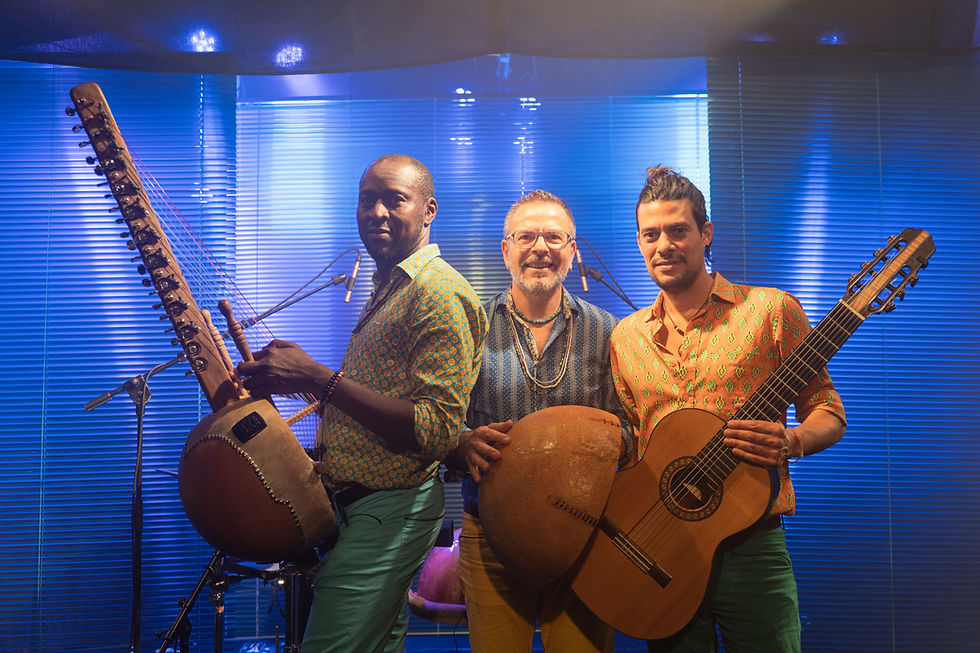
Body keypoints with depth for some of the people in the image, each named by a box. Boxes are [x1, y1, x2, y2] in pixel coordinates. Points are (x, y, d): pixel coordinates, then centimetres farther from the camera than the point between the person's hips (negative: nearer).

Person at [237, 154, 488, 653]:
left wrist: (319, 379, -28)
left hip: (388, 513, -10)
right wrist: (295, 376, 8)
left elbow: (437, 430, -27)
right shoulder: (388, 288, 15)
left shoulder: (438, 294, -18)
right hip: (352, 503, 10)